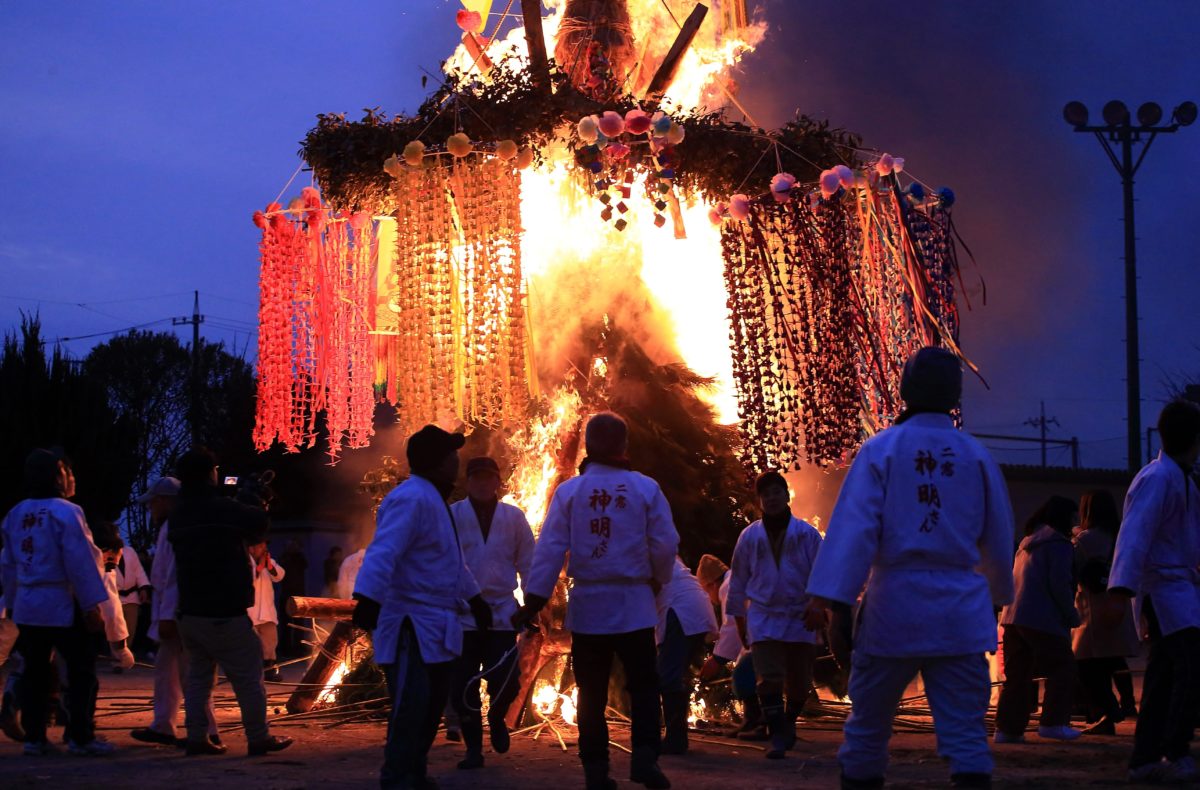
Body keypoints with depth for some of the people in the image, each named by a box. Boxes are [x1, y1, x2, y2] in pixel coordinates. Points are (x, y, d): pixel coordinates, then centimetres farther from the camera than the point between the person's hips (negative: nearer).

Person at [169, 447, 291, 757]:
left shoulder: (178, 515, 9)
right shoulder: (223, 509, -15)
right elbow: (260, 524, -9)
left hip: (190, 612, 7)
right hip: (224, 614, -7)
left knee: (198, 675, 14)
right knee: (248, 677, 3)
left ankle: (196, 737, 10)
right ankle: (258, 738, 7)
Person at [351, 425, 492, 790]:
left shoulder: (434, 499, 18)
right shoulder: (411, 499, -17)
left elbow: (450, 557, 31)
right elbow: (383, 553, -30)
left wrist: (474, 598, 38)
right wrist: (369, 597, -43)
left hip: (434, 626, 11)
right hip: (410, 626, -11)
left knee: (430, 708, 16)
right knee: (411, 709, -13)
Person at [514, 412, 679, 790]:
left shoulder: (569, 491, -2)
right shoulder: (645, 489, -4)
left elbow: (549, 548, -6)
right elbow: (666, 544, -1)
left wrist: (534, 600, -3)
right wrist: (658, 579, 18)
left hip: (587, 603, 1)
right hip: (633, 603, -1)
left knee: (592, 691, 9)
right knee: (643, 685, 7)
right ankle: (644, 757, -11)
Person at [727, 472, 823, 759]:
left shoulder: (807, 534, -2)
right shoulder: (750, 536, 3)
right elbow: (738, 581, 12)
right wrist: (739, 621, 13)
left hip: (800, 618, 0)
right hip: (764, 618, 0)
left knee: (799, 684, 7)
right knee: (769, 679, -12)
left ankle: (788, 721, 35)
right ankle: (778, 736, -7)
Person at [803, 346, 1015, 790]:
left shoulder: (881, 450, -2)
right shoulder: (977, 457, 6)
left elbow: (853, 529, -10)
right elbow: (999, 538, 14)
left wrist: (830, 599, -11)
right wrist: (997, 596, 29)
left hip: (895, 605, -1)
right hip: (959, 611, 2)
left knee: (868, 723, 11)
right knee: (965, 730, 1)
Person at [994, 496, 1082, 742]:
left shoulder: (1028, 544, 23)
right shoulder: (1058, 544, -5)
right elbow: (1059, 584, -14)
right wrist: (1072, 616, -5)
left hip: (1013, 617, 8)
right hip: (1042, 620, -8)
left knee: (1017, 674, 9)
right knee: (1063, 669, -1)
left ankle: (1008, 727, 6)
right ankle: (1053, 722, -8)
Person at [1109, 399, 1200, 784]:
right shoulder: (1158, 478, -16)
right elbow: (1135, 535, -26)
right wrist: (1122, 587, -36)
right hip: (1164, 589, -10)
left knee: (1164, 677, 7)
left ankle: (1144, 760, 8)